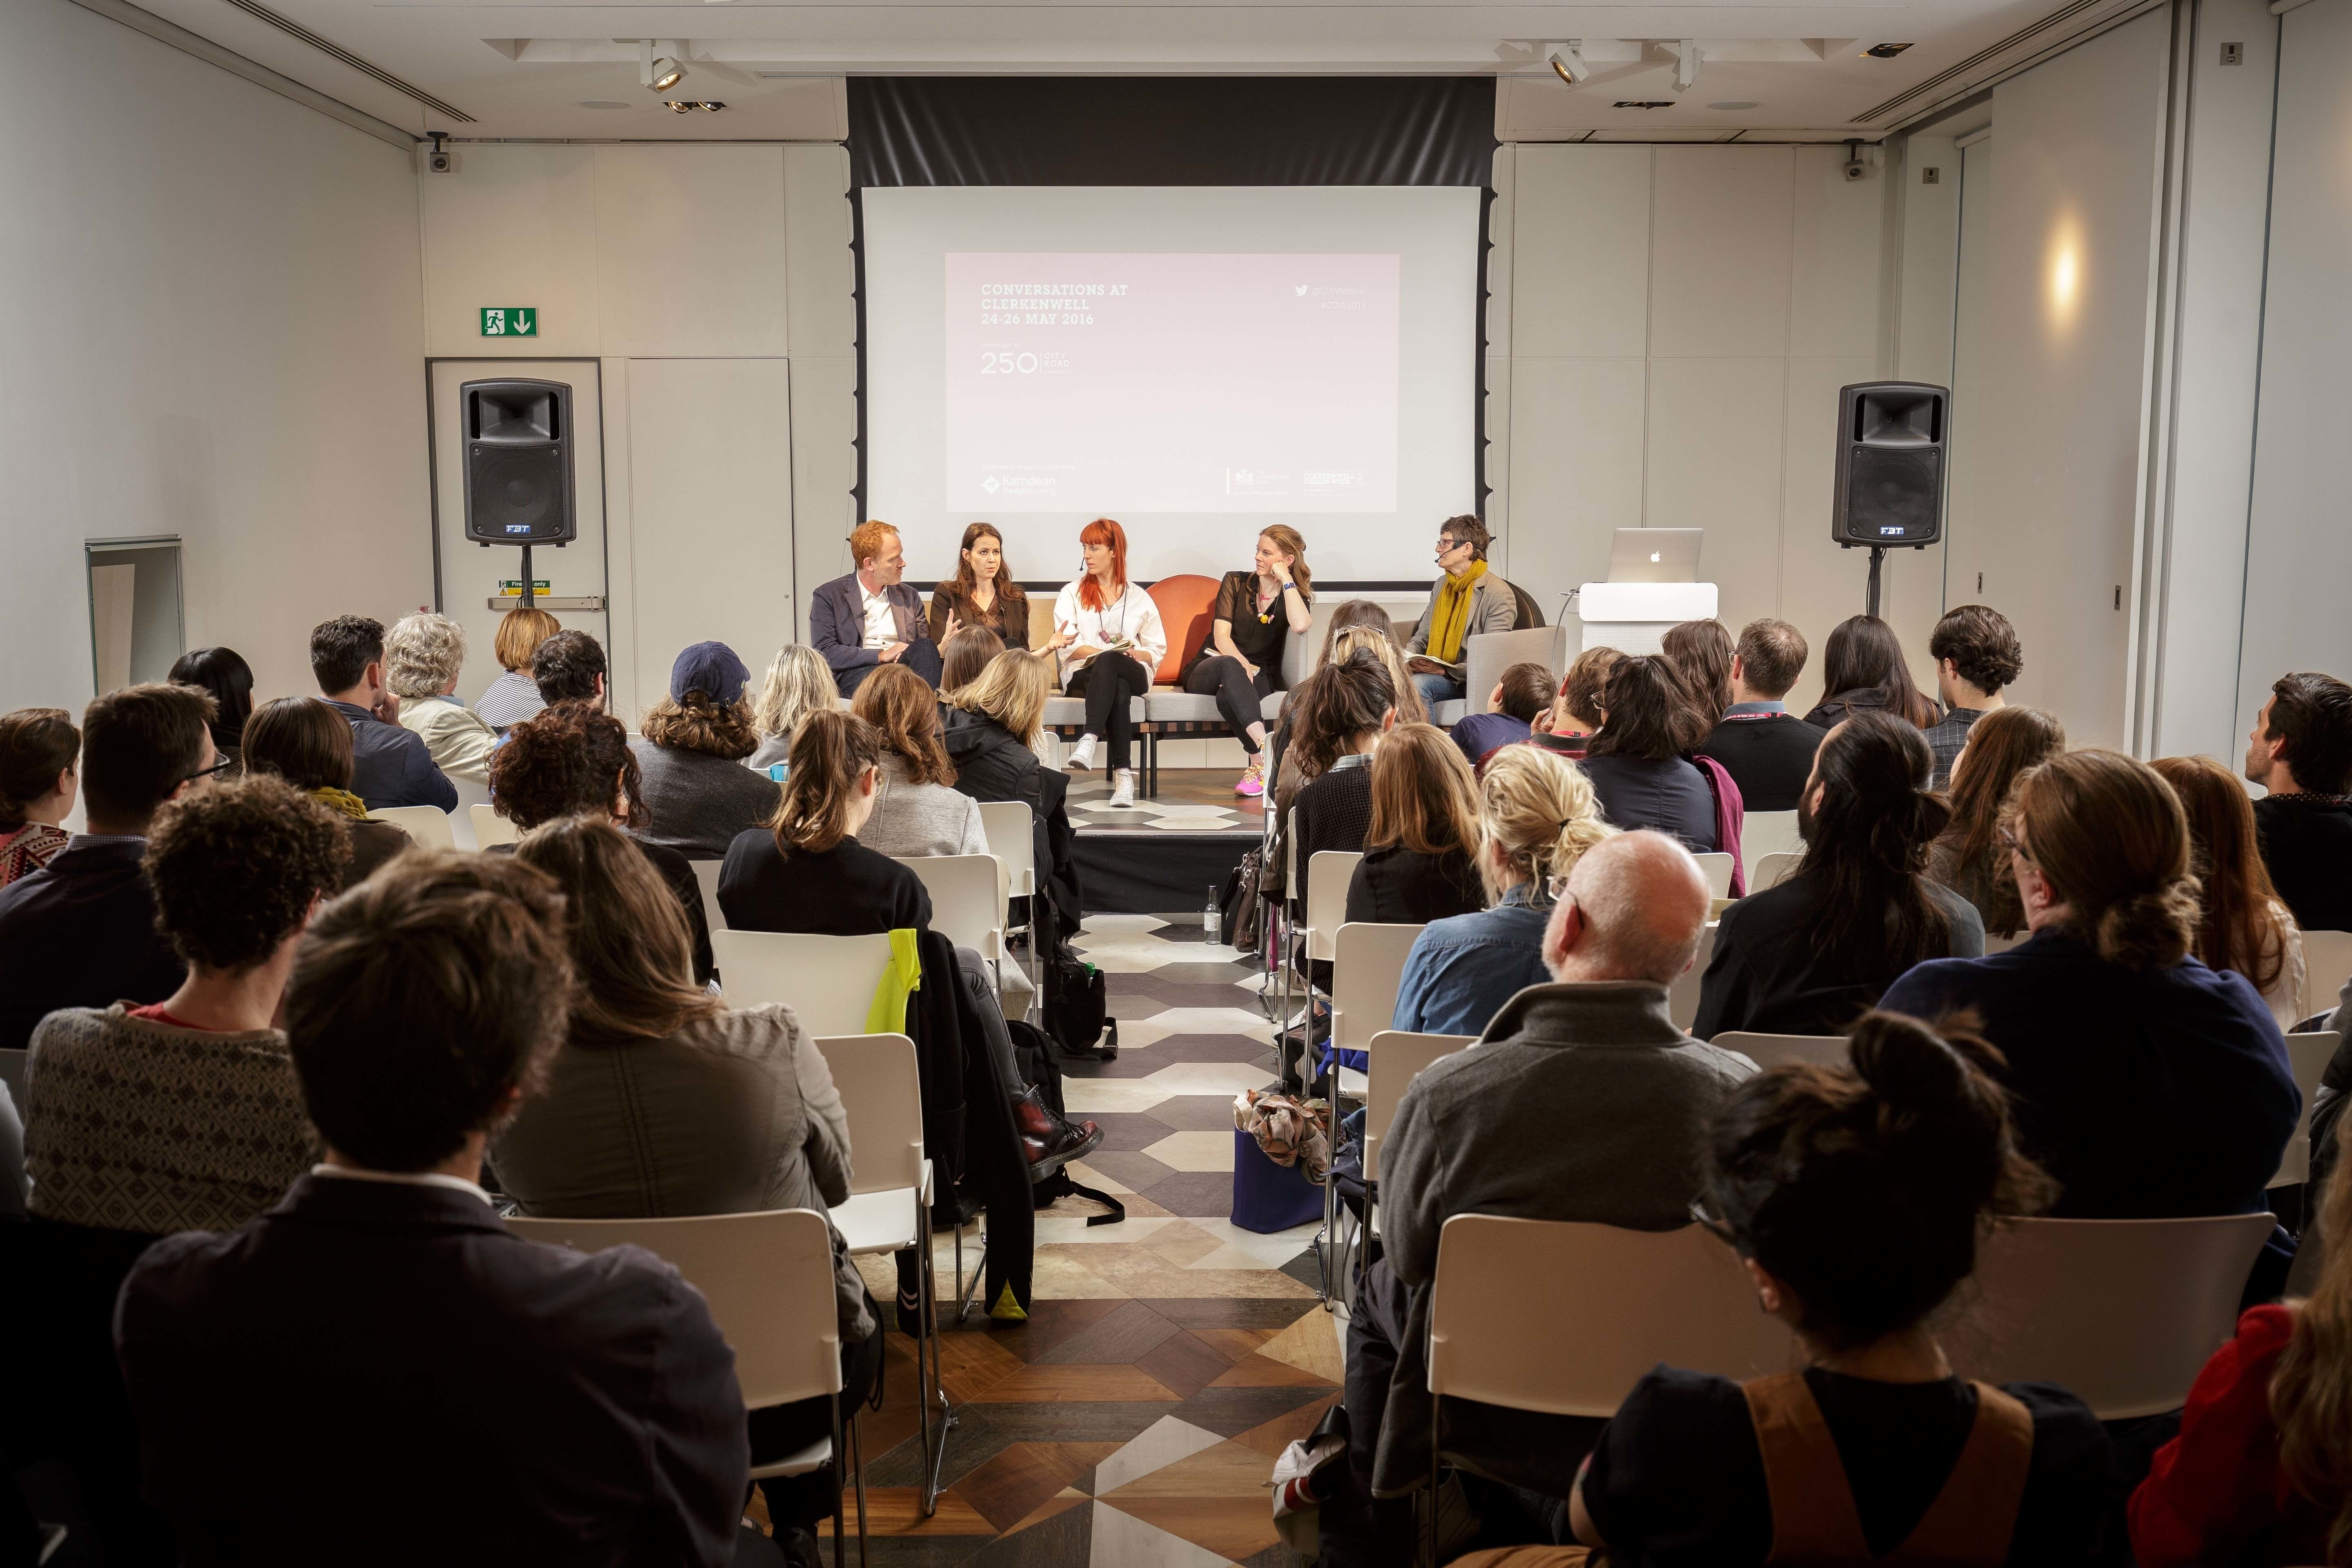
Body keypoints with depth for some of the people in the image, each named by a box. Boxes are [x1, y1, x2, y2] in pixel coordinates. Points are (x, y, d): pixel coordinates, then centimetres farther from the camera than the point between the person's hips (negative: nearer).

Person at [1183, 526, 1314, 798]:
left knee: (1228, 696, -38)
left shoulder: (1295, 596, 8)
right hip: (1207, 671, 0)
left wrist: (1286, 580, -10)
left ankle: (1257, 765, -40)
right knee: (1229, 665, -39)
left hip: (1260, 676, 0)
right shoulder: (1236, 582, 8)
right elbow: (1221, 635, -6)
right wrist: (1242, 665, -24)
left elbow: (1301, 626, -19)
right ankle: (1265, 746, -55)